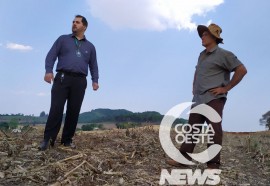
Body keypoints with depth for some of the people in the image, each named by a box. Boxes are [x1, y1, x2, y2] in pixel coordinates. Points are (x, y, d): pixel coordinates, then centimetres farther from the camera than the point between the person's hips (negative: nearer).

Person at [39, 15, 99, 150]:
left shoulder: (90, 46, 20)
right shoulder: (63, 39, 16)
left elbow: (93, 66, 19)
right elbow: (51, 55, 6)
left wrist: (95, 80, 3)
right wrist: (48, 71, -11)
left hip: (80, 81, 2)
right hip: (62, 78, -1)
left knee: (74, 111, -1)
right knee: (56, 109, -11)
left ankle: (67, 140, 8)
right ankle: (48, 139, -6)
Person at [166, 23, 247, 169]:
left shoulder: (223, 54, -3)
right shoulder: (202, 55, 20)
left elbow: (242, 70, -9)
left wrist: (226, 88, -11)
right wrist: (194, 87, 23)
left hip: (214, 99, -8)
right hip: (199, 99, 8)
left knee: (214, 131, -9)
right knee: (192, 128, 3)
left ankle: (213, 165, -4)